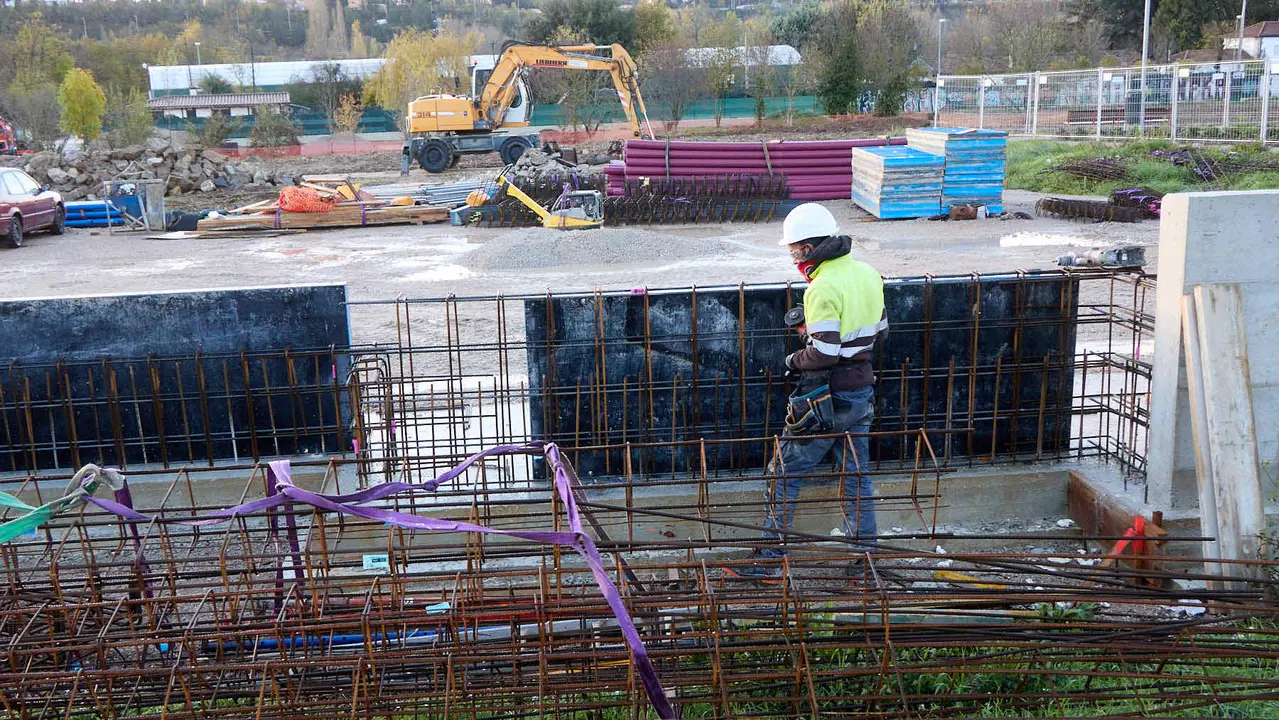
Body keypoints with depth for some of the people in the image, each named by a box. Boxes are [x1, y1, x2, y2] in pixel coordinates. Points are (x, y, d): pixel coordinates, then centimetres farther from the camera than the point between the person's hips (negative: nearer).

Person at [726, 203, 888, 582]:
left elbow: (824, 352, -25)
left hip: (826, 398, -8)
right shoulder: (868, 274, 5)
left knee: (787, 474, 5)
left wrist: (795, 360, -6)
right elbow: (880, 330, 16)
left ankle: (769, 559, 12)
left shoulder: (824, 288, -20)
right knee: (856, 476, 15)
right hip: (862, 393, 8)